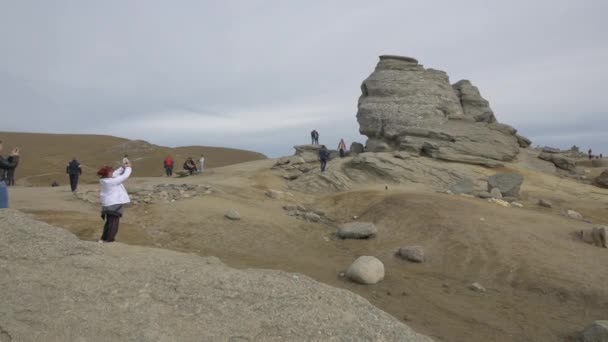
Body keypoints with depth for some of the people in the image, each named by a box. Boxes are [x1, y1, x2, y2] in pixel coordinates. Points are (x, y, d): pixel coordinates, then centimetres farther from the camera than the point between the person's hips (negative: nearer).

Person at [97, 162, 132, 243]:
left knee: (109, 221, 21)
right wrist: (128, 167, -1)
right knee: (113, 222, 2)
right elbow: (125, 176, -15)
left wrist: (122, 167, 8)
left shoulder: (103, 180, 4)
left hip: (107, 204, 9)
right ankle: (109, 239, 7)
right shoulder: (113, 181, -21)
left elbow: (115, 174, 14)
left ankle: (104, 238, 28)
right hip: (114, 204, -9)